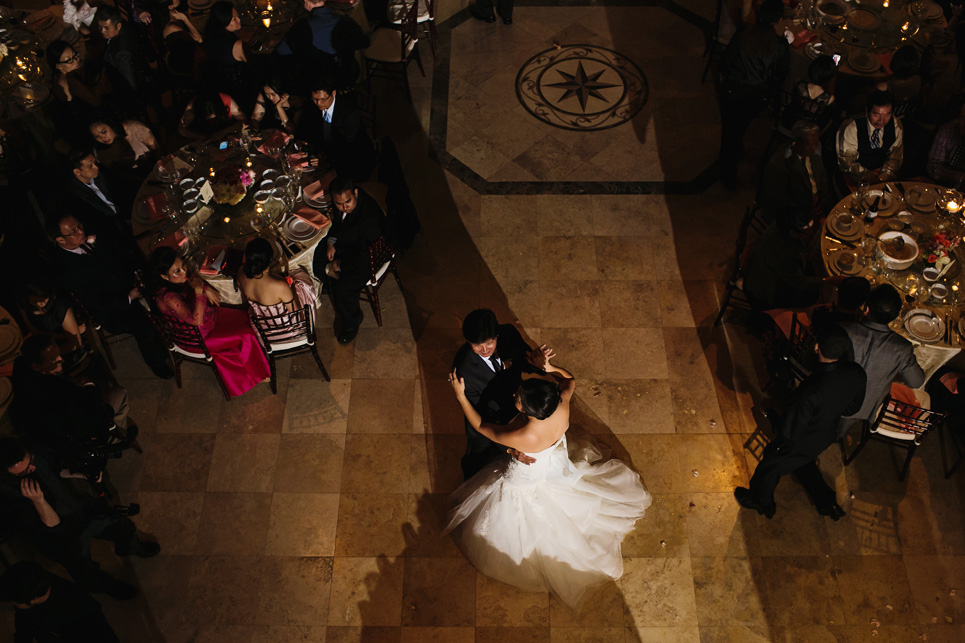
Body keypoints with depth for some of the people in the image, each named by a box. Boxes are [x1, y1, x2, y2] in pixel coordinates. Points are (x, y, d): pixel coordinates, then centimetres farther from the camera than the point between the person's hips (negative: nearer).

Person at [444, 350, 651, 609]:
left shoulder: (523, 438, -48)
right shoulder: (562, 407, -36)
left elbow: (481, 426, -30)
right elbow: (569, 380, -10)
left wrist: (461, 397, -22)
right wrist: (548, 367, -23)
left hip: (527, 483, -4)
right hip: (557, 469, 5)